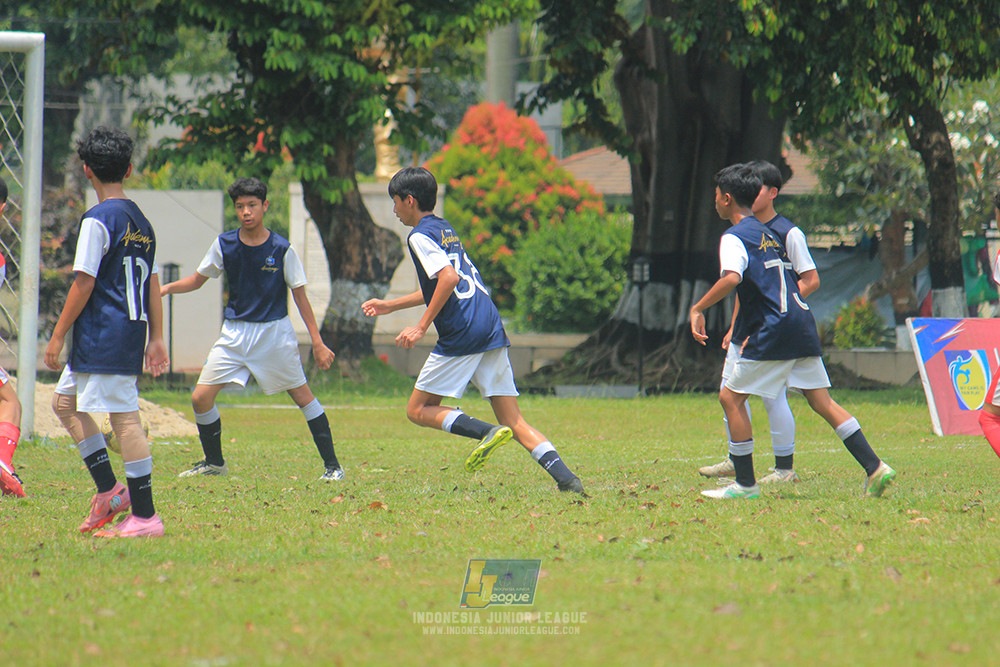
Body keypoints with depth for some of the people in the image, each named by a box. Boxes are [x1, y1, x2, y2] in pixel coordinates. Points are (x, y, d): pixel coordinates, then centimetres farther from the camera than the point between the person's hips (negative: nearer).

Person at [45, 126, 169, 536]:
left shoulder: (98, 220, -11)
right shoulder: (141, 221, 14)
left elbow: (83, 284, -13)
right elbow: (153, 285, 16)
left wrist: (58, 335, -8)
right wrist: (156, 338, 18)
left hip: (103, 334, -9)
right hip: (132, 330, 9)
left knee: (125, 418, -8)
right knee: (65, 402, 17)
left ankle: (145, 517, -9)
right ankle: (109, 490, 14)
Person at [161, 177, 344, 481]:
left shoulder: (282, 250, -9)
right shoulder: (224, 245, -2)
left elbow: (300, 296, -4)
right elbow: (198, 279, 10)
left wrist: (317, 342, -6)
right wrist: (166, 287, -9)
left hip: (275, 332, -3)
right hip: (235, 333, 3)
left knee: (303, 396, -2)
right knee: (201, 398, -3)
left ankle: (332, 464, 9)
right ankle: (214, 462, 18)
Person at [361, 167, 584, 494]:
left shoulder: (420, 236, -4)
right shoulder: (446, 230, 24)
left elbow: (449, 277, -19)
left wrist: (421, 327, -16)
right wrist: (390, 306, 42)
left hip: (462, 333, -8)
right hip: (492, 330, 8)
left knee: (418, 410, 5)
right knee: (514, 422, 4)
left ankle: (486, 432, -18)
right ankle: (565, 476, -15)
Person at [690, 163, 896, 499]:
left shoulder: (734, 238, -5)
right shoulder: (768, 235, 23)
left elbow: (732, 278, -24)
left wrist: (698, 309, -16)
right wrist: (743, 330, 30)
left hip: (775, 330, -8)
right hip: (802, 322, 8)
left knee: (731, 397, 0)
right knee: (821, 400, 8)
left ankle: (745, 484, 0)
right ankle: (874, 468, -1)